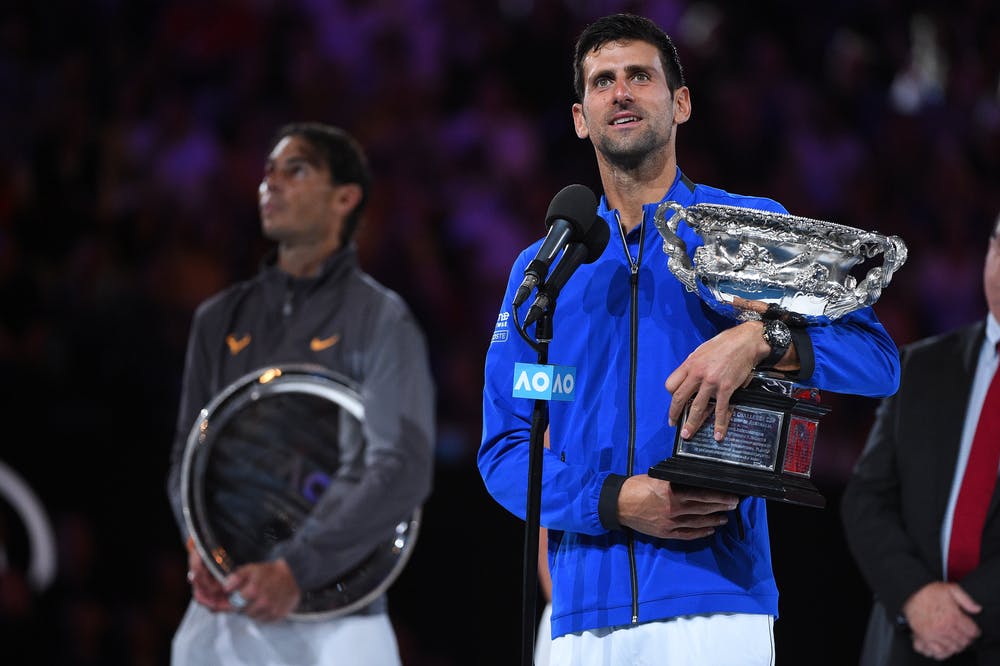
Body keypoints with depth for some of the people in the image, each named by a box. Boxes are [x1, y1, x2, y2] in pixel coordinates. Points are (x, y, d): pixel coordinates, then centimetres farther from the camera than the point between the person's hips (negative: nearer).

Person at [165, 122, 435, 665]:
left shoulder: (379, 319, -1)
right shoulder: (220, 319, 14)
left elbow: (403, 472, -11)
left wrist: (297, 569, -21)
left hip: (332, 616, -4)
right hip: (219, 611, 4)